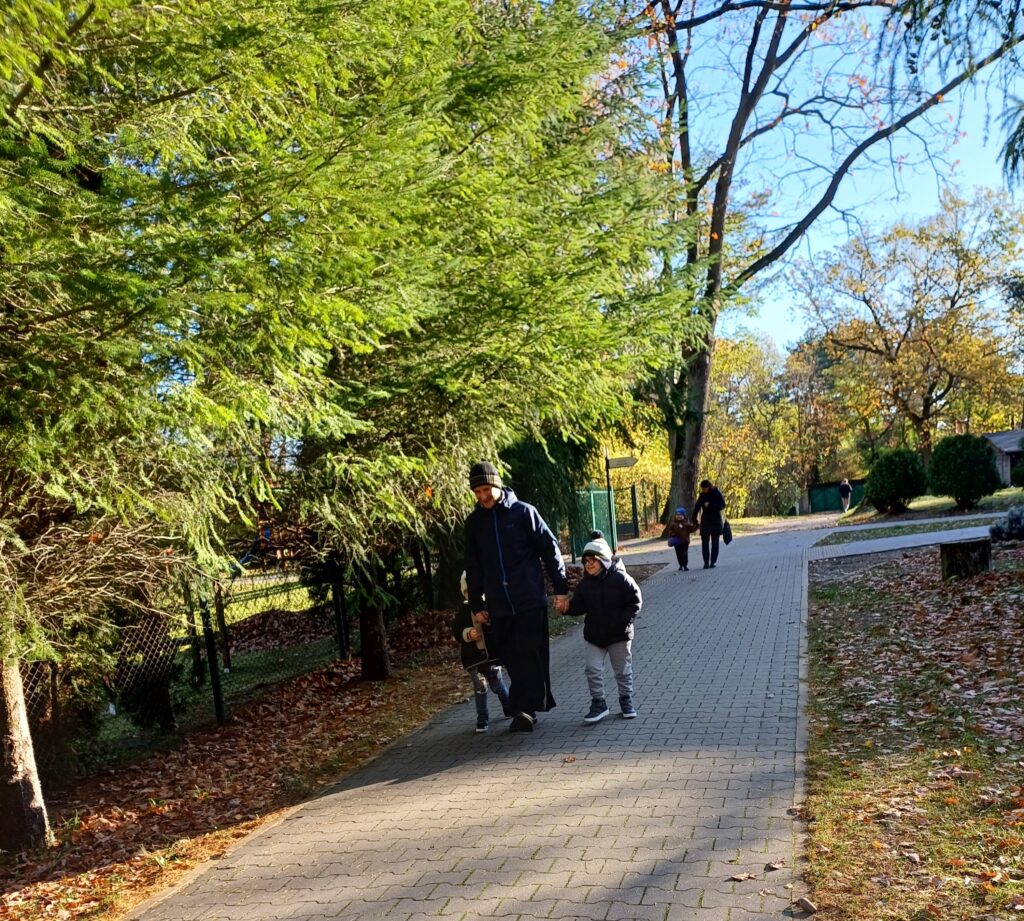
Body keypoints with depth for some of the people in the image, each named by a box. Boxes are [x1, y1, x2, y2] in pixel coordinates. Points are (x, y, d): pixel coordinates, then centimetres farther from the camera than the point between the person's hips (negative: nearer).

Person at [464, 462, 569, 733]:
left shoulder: (523, 512, -3)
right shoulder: (474, 522, 8)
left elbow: (550, 549, -1)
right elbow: (473, 568, 15)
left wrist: (561, 588, -3)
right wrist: (476, 605, 13)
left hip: (530, 601, -4)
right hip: (498, 607, 4)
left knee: (530, 655, -6)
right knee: (512, 659, 6)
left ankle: (525, 708, -2)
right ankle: (527, 708, 17)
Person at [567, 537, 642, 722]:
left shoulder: (621, 578, -13)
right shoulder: (585, 583, -1)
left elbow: (635, 601, -10)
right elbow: (578, 607, -1)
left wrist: (623, 621, -17)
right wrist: (567, 607, -21)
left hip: (619, 634, -3)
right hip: (593, 635, 3)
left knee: (623, 670, 11)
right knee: (592, 670, -2)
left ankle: (626, 701, 29)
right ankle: (598, 703, 11)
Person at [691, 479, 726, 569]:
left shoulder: (717, 494, -5)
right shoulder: (702, 495, 4)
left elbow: (722, 506, -11)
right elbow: (697, 507, 5)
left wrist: (710, 505, -18)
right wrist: (694, 519, 0)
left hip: (716, 522, -2)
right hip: (705, 522, 2)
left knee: (714, 543, 1)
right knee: (705, 543, -3)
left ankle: (713, 562, 6)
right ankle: (706, 562, -1)